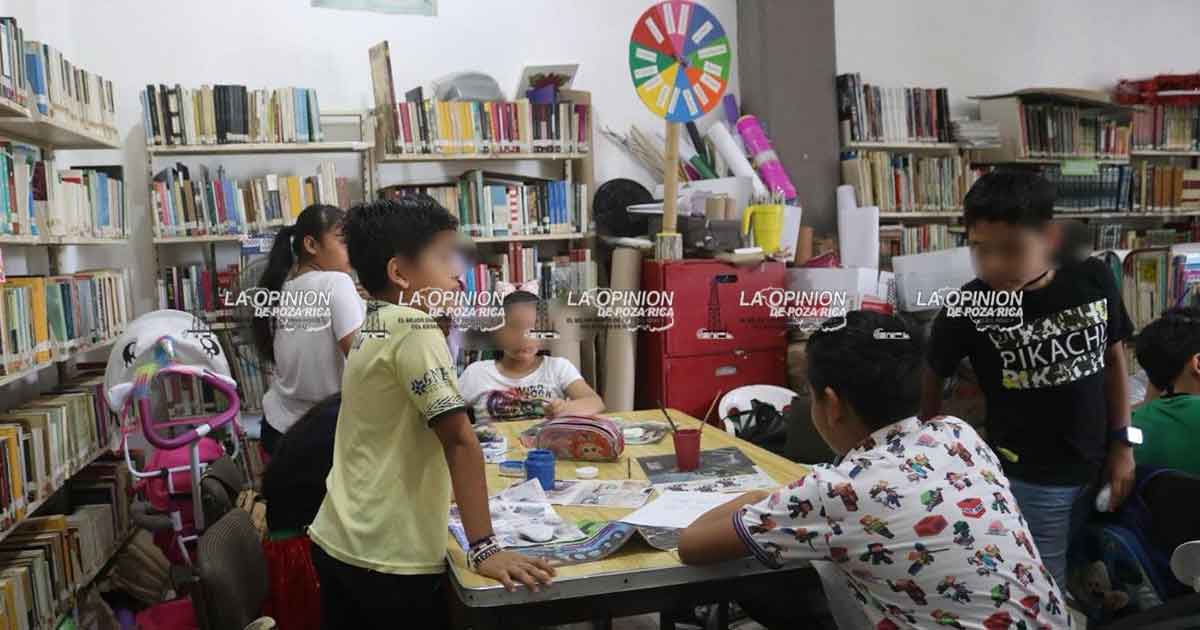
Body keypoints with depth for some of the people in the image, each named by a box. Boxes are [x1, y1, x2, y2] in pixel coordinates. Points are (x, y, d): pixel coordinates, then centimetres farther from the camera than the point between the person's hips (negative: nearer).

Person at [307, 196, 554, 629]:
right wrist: (484, 548, -23)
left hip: (337, 544, 8)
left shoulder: (372, 329, 8)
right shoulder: (414, 329, -18)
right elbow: (459, 439, -23)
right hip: (390, 561, -8)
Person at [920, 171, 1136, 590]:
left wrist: (1121, 443, 5)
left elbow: (1113, 359, 3)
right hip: (1027, 479, -4)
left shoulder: (1094, 280, -12)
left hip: (1094, 466, 4)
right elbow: (929, 380, -7)